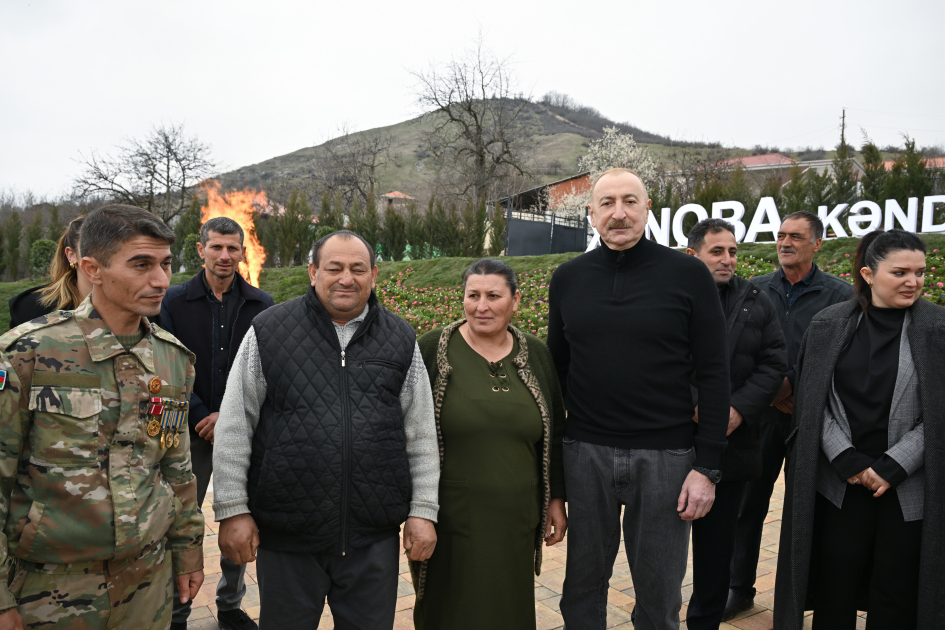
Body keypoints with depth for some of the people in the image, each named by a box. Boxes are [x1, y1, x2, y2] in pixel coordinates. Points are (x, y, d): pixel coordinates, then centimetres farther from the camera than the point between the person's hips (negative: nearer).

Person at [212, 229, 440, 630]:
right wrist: (232, 509, -3)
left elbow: (421, 435, 6)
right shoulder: (268, 330, -2)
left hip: (375, 537, 2)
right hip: (286, 535, -1)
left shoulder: (401, 340, 4)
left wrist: (423, 510, 3)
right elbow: (234, 427, -1)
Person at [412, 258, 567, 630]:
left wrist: (556, 499, 9)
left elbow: (554, 435, 10)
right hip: (449, 519, -3)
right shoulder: (433, 349, -6)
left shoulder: (535, 355, 4)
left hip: (516, 521, 3)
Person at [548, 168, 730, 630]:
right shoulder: (567, 278, 5)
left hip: (665, 454, -2)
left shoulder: (688, 274, -3)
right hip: (585, 452, 2)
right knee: (582, 590, 15)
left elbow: (714, 375, -3)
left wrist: (707, 466, -8)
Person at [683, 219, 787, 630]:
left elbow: (774, 363, 3)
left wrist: (740, 409, -10)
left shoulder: (756, 303, 8)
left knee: (718, 545, 15)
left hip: (733, 441, 3)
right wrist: (693, 406, -19)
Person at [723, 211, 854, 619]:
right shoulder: (753, 290, 5)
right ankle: (739, 588, 23)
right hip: (762, 412, 2)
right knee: (749, 501, 8)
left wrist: (793, 384, -13)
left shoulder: (840, 295, -1)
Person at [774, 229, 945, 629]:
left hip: (909, 488, -1)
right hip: (838, 484, 1)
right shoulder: (829, 326, 2)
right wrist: (846, 459, -9)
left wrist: (892, 467, -12)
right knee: (833, 592, 9)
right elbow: (813, 402, 1)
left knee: (895, 597, 9)